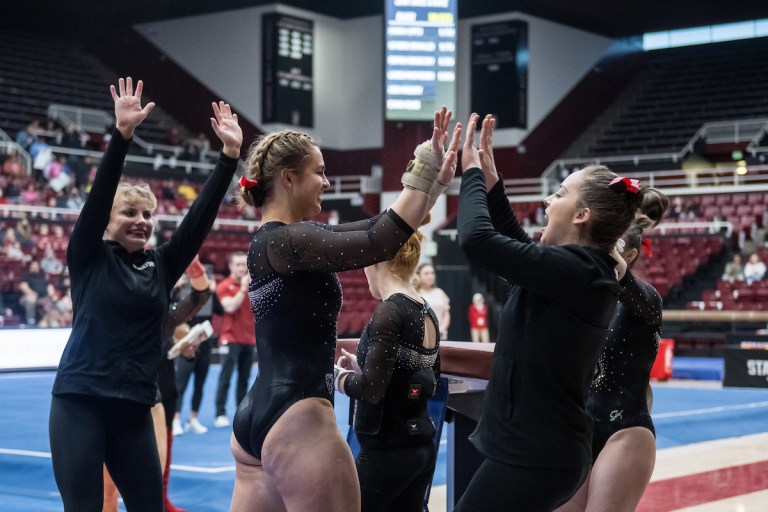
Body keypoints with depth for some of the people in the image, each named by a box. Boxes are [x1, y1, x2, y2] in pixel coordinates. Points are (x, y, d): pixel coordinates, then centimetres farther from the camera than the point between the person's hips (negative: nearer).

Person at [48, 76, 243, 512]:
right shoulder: (89, 259, 0)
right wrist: (122, 135, -25)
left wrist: (230, 155, -6)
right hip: (80, 403, -4)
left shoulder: (162, 266, 9)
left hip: (135, 409, 4)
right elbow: (98, 196, -13)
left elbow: (201, 215, 3)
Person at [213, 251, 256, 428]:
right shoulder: (224, 286, -3)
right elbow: (230, 307, -17)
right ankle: (220, 415, -5)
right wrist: (243, 288, -18)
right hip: (231, 338, -4)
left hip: (249, 338, 4)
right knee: (225, 377, -6)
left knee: (244, 378, 7)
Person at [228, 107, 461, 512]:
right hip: (296, 421, -10)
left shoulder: (277, 241, 15)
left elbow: (370, 228, 14)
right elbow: (379, 243, -25)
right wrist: (426, 170, -17)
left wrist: (436, 178, 7)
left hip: (257, 416, 10)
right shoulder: (283, 241, -14)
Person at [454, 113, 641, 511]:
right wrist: (490, 180, 18)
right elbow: (518, 248, 25)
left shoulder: (572, 270, -19)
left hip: (530, 455, -10)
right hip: (548, 449, 10)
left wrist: (472, 173, -6)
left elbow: (477, 240, -23)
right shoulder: (590, 273, 8)